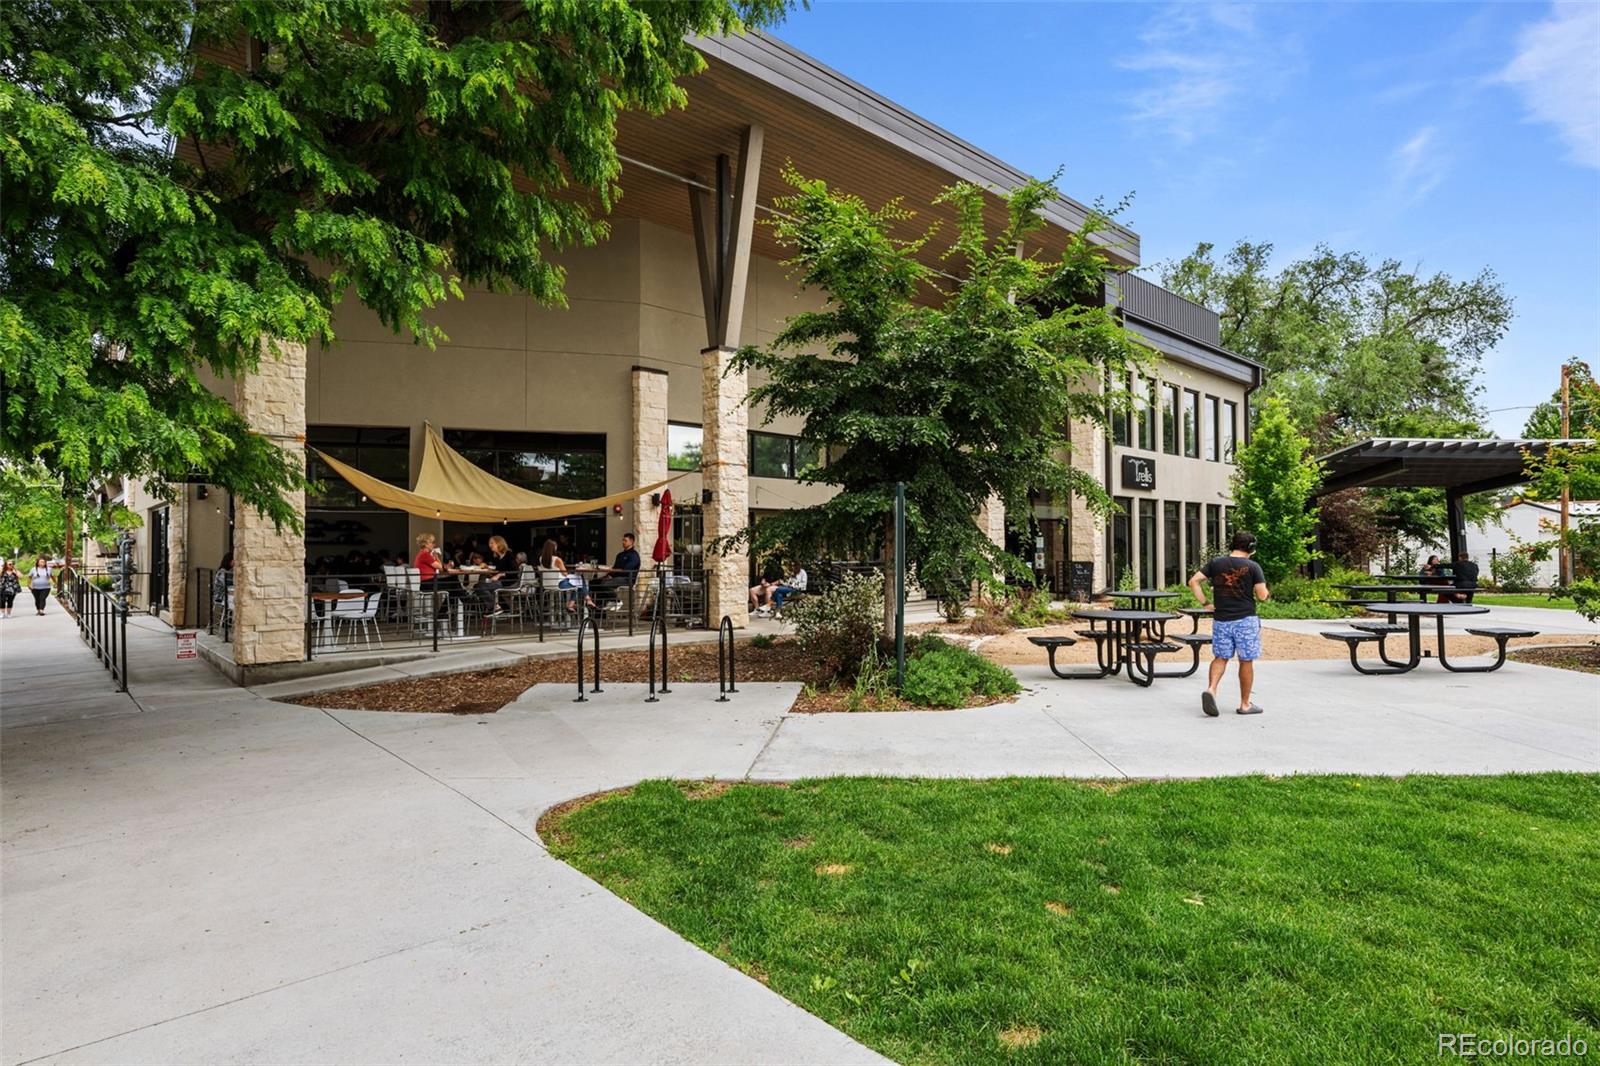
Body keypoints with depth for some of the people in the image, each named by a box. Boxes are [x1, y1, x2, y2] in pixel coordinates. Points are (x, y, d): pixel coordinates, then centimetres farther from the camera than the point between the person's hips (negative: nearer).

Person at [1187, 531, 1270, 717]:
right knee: (1246, 661, 8)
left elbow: (1193, 581, -2)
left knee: (1220, 657, 13)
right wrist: (1266, 591, 16)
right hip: (1245, 619, -3)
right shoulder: (1252, 566, -7)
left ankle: (1211, 689, -11)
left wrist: (1204, 603, 3)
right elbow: (1262, 595, -7)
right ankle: (1245, 704, 17)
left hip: (1221, 619, 3)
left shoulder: (1216, 563, 2)